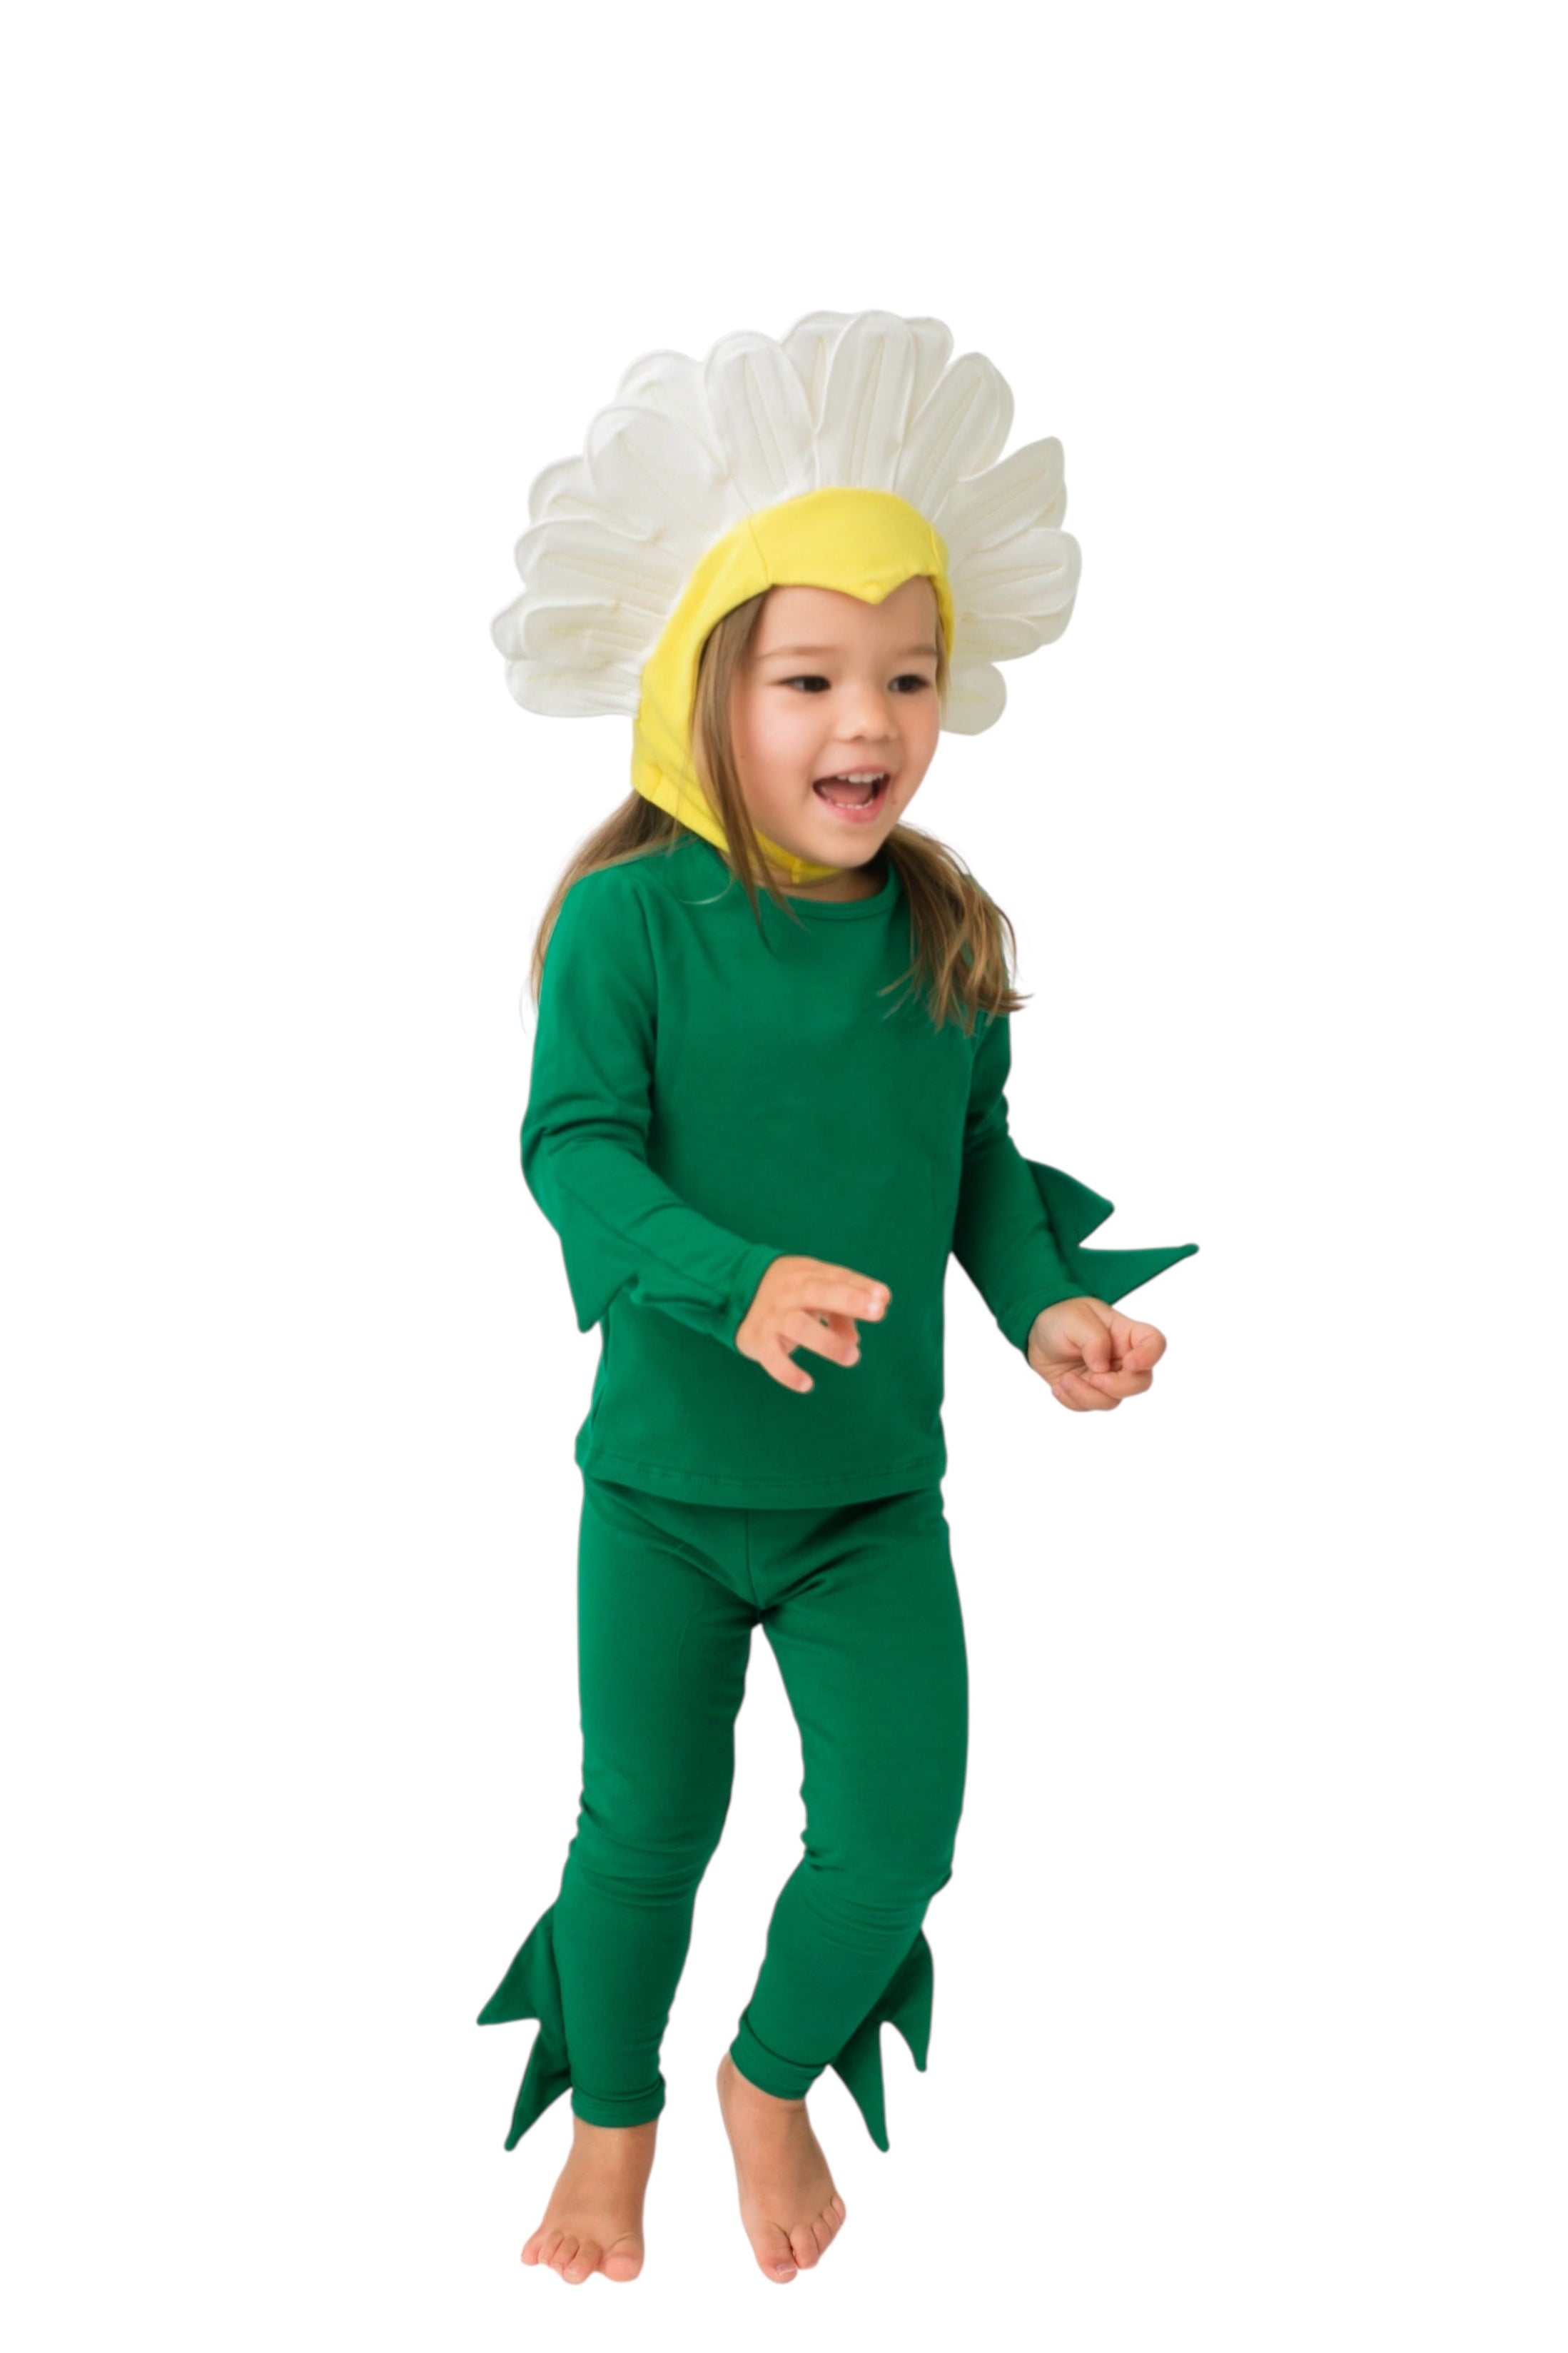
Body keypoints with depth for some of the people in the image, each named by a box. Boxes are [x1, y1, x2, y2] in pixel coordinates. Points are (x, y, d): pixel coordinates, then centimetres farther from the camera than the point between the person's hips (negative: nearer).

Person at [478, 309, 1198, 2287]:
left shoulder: (950, 937, -2)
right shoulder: (629, 921, -15)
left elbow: (983, 1160, 8)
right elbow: (576, 1146, -18)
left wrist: (1050, 1302, -9)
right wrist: (738, 1283, -33)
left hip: (880, 1491, 3)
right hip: (665, 1478, -3)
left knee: (898, 1832, 3)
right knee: (646, 1830, 13)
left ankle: (777, 2077, 35)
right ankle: (610, 2119, 41)